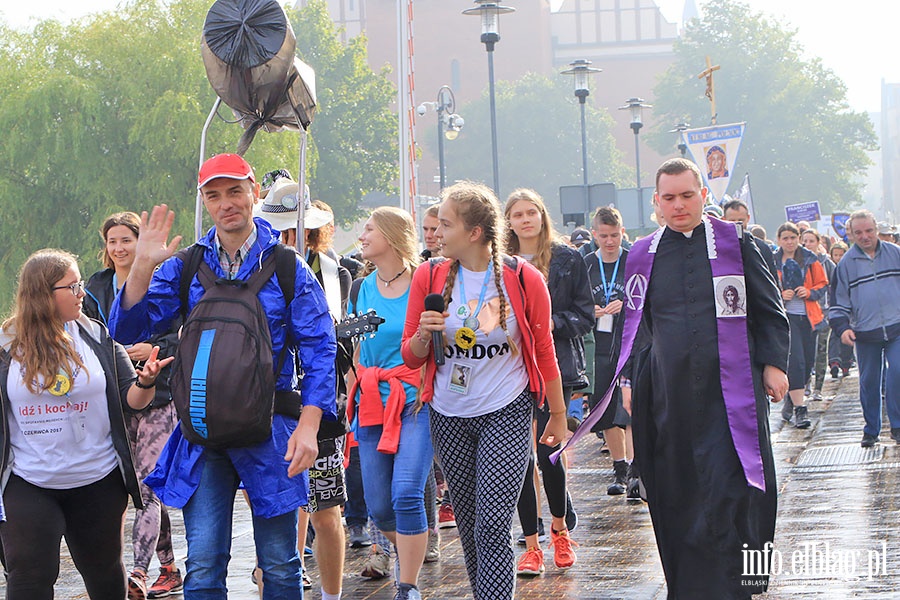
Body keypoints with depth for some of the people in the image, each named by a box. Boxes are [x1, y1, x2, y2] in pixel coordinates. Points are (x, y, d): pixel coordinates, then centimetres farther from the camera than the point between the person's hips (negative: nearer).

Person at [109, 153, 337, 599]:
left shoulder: (287, 267, 1)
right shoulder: (184, 266, 7)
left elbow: (318, 350, -2)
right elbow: (126, 330, 1)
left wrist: (308, 425, -13)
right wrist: (142, 268, -13)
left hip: (269, 430, -1)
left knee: (279, 564, 7)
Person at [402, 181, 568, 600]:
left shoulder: (523, 279, -7)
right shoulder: (430, 276, -1)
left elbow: (544, 351, 4)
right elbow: (411, 357, 5)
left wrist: (558, 416, 10)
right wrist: (424, 334, -17)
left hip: (506, 414, -3)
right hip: (449, 419, 3)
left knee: (492, 528, -11)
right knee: (469, 528, 11)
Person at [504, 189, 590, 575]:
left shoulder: (567, 260, 4)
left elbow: (585, 315, 4)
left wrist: (553, 323, -12)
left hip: (556, 366, -2)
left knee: (547, 451, -8)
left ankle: (559, 529, 19)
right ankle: (532, 546, 8)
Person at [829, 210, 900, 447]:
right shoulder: (846, 263, 5)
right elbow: (839, 300, 7)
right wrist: (842, 327, -6)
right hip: (865, 333, 1)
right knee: (869, 382, 6)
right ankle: (871, 430, 18)